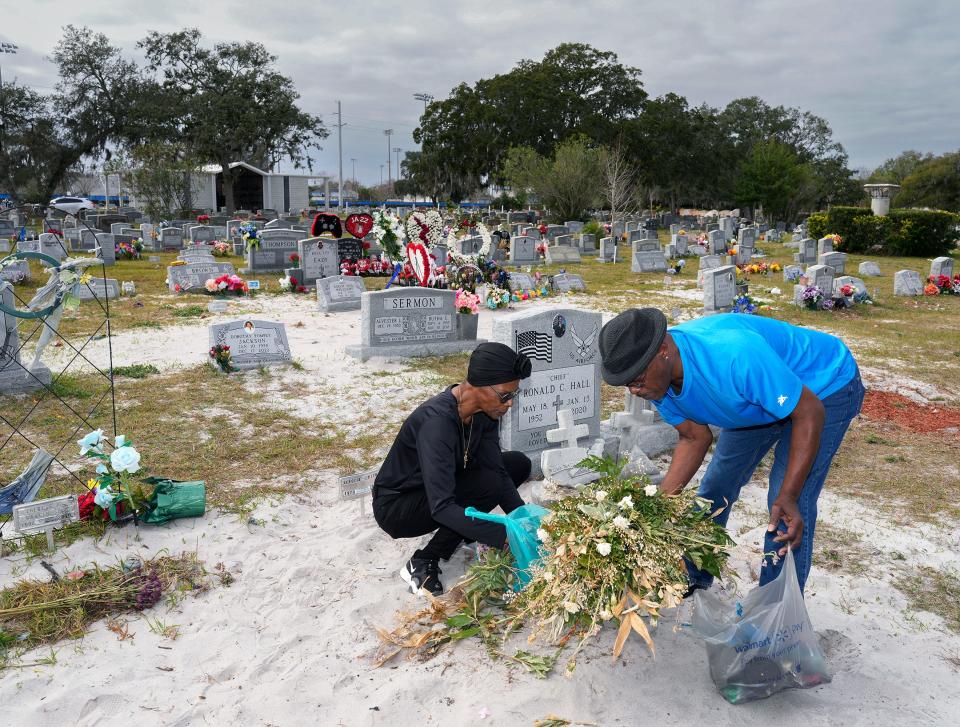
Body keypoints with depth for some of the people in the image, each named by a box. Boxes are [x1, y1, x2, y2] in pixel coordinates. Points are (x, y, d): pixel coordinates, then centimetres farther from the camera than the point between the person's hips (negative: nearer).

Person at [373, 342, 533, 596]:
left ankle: (460, 531, 9)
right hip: (396, 508, -8)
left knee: (518, 464, 0)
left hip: (439, 487, 8)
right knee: (488, 485, -28)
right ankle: (422, 564, -15)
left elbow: (496, 469, -7)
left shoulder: (484, 410, -11)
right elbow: (442, 508, -38)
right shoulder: (437, 421, -36)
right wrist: (506, 536, -39)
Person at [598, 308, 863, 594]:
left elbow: (810, 412, -34)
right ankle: (692, 586, 31)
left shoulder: (732, 355, -43)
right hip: (763, 396, 7)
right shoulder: (654, 378, -18)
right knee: (714, 489, 12)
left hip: (824, 389, -7)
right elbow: (695, 438, -8)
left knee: (789, 510, -16)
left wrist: (788, 497, -40)